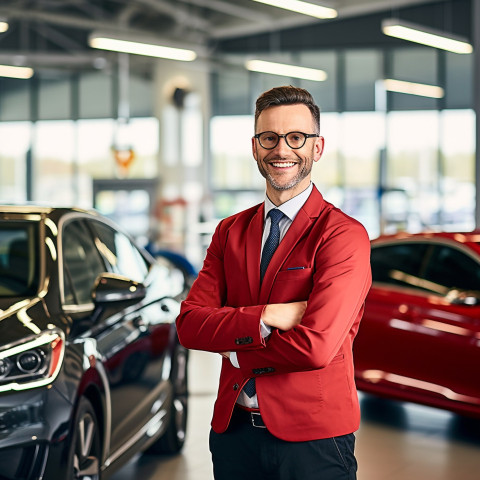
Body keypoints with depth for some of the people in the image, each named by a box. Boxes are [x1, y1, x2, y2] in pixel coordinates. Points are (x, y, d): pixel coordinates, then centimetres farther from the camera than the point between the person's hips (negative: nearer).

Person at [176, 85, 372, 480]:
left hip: (313, 439, -4)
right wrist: (265, 318, -20)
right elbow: (189, 324, -4)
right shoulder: (230, 232, 8)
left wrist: (234, 350, -8)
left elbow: (316, 346, -22)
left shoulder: (344, 235, -11)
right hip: (233, 429, 5)